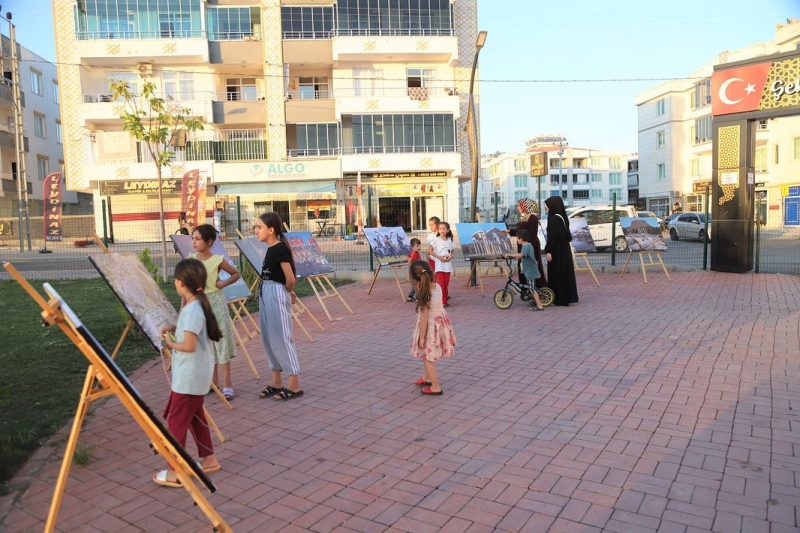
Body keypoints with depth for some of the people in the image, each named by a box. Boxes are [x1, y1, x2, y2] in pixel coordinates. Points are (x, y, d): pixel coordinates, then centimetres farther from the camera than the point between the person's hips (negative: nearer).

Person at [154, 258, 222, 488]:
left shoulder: (192, 309, -23)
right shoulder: (197, 304, 6)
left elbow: (189, 345, -28)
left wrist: (170, 343, -11)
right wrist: (174, 329, 6)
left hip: (189, 377, -10)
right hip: (195, 375, 10)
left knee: (177, 421, 1)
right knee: (194, 415, 20)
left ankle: (174, 472, 11)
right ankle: (209, 459, 31)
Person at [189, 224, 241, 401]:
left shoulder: (218, 260, -10)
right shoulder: (191, 259, 0)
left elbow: (236, 274, 3)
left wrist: (223, 284, -13)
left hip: (215, 303, -4)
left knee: (220, 341, -2)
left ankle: (227, 384, 4)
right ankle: (213, 381, 24)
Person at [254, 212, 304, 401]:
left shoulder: (280, 249, -16)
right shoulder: (271, 249, 11)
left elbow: (290, 279, -17)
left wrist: (288, 292, 1)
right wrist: (288, 292, 13)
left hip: (277, 295, -10)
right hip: (266, 294, 10)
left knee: (281, 338, -5)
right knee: (268, 339, 13)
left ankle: (294, 385, 5)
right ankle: (277, 382, 24)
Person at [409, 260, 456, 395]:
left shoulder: (423, 295, -30)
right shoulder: (437, 286, -11)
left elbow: (424, 318, -23)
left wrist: (421, 338, -16)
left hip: (430, 325, -8)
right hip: (440, 321, 8)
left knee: (427, 357, 11)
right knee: (427, 356, 28)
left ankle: (435, 387, 20)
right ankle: (426, 378, 46)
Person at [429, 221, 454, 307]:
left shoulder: (450, 240, 5)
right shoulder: (436, 240, -6)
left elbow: (453, 250, 15)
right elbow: (430, 251, -6)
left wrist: (451, 256, -6)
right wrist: (439, 257, -16)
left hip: (448, 263, 4)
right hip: (439, 264, -4)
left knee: (446, 283, 10)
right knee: (441, 283, -8)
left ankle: (445, 298, 20)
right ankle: (442, 301, -7)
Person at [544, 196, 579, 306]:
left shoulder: (554, 218, -17)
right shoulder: (561, 217, 11)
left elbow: (552, 236, -20)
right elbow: (567, 235, 15)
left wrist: (549, 251, -19)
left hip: (557, 251, -9)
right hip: (564, 249, 9)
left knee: (557, 273, -3)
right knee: (565, 272, 12)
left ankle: (561, 299, 1)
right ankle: (568, 297, 19)